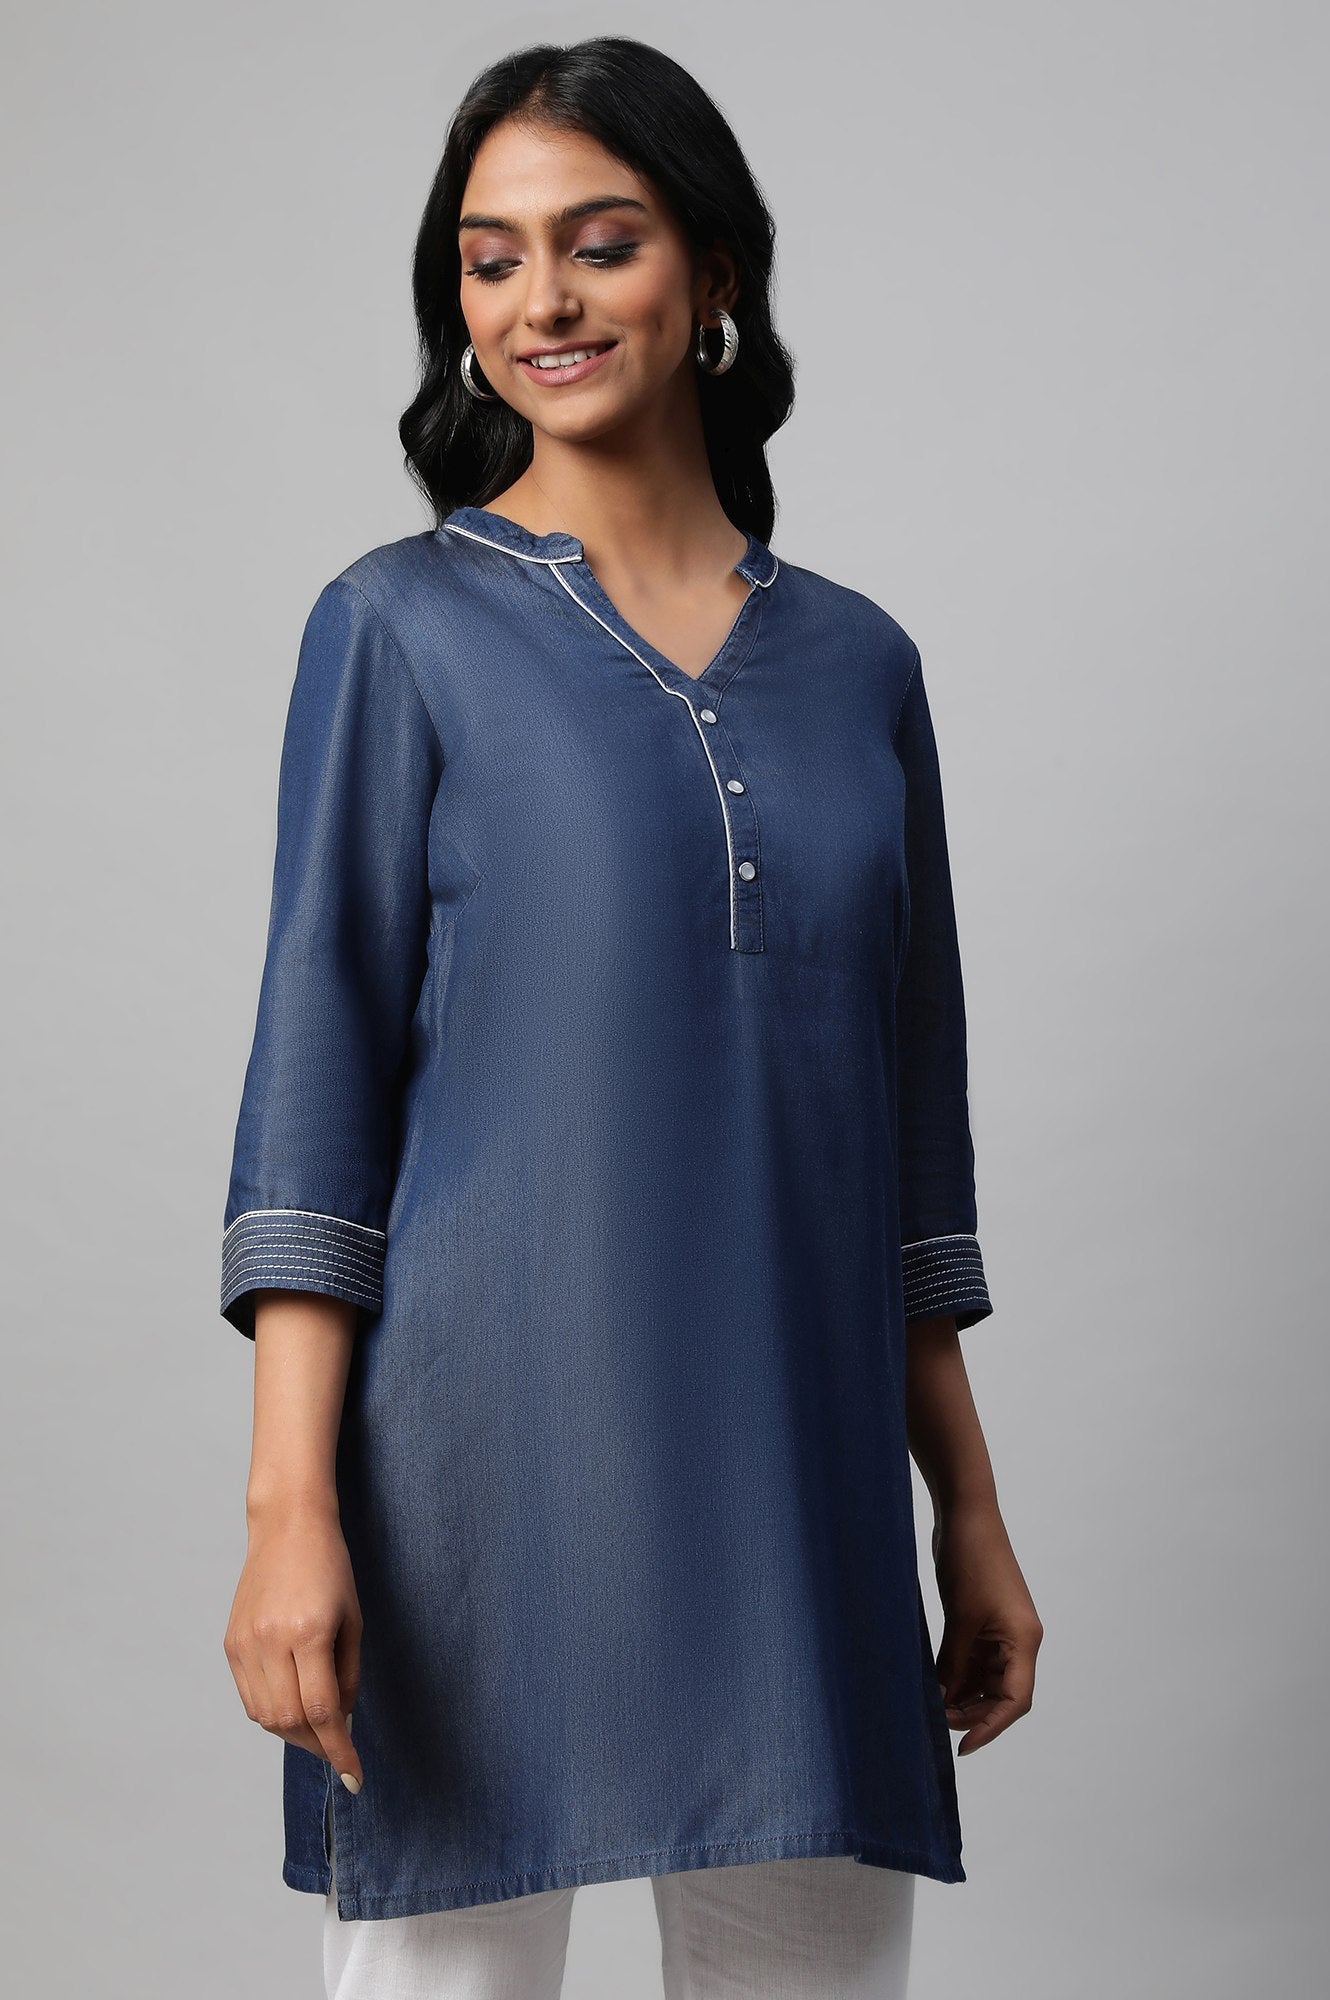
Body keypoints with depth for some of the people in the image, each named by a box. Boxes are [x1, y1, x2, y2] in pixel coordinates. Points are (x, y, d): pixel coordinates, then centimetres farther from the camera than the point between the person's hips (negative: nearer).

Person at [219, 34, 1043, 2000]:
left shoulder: (857, 659, 11)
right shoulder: (403, 626, 1)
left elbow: (907, 1117, 13)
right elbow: (318, 1064, -5)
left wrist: (971, 1512, 12)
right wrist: (288, 1503, -13)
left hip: (793, 1475, 3)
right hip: (481, 1450, -3)